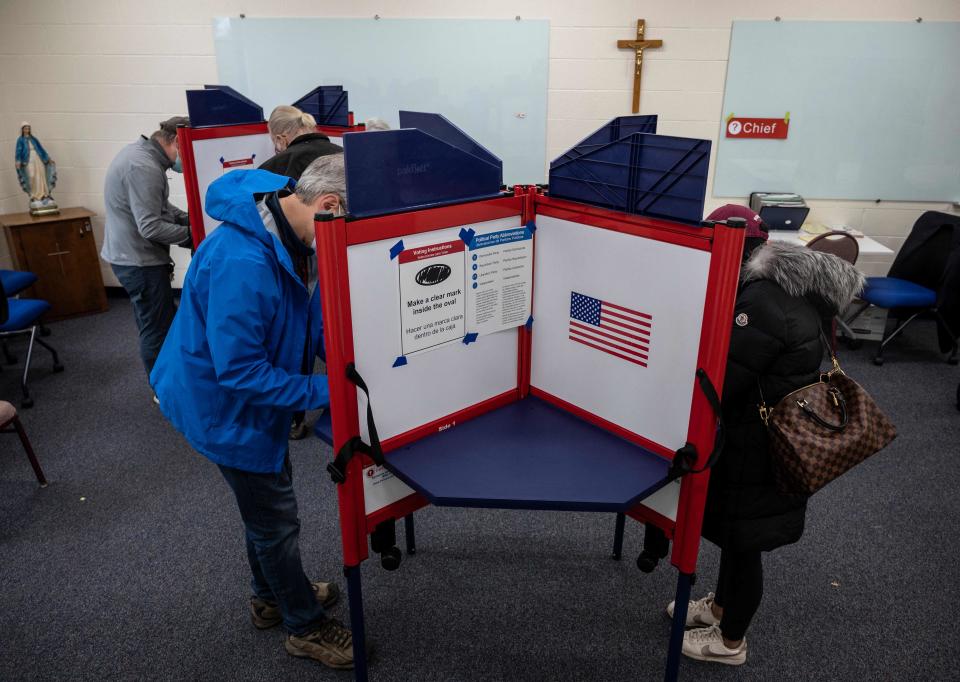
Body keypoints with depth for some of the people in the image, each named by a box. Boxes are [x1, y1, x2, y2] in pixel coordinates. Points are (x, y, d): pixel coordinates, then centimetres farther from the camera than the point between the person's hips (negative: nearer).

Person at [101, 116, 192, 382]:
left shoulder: (140, 151, 7)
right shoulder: (144, 168, -25)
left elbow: (158, 204, 15)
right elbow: (150, 227, -26)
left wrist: (188, 219, 3)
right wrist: (191, 233, -16)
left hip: (131, 253, 11)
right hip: (139, 260, -11)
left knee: (153, 322, 21)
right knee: (158, 329, 1)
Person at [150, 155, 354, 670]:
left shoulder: (293, 237, -8)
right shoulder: (241, 264, -37)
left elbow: (314, 318, 3)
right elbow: (239, 371, -32)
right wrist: (324, 391, -29)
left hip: (250, 395, 9)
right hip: (222, 405, -9)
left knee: (264, 503, 25)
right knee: (275, 521, 8)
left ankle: (271, 597, 48)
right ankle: (305, 627, 30)